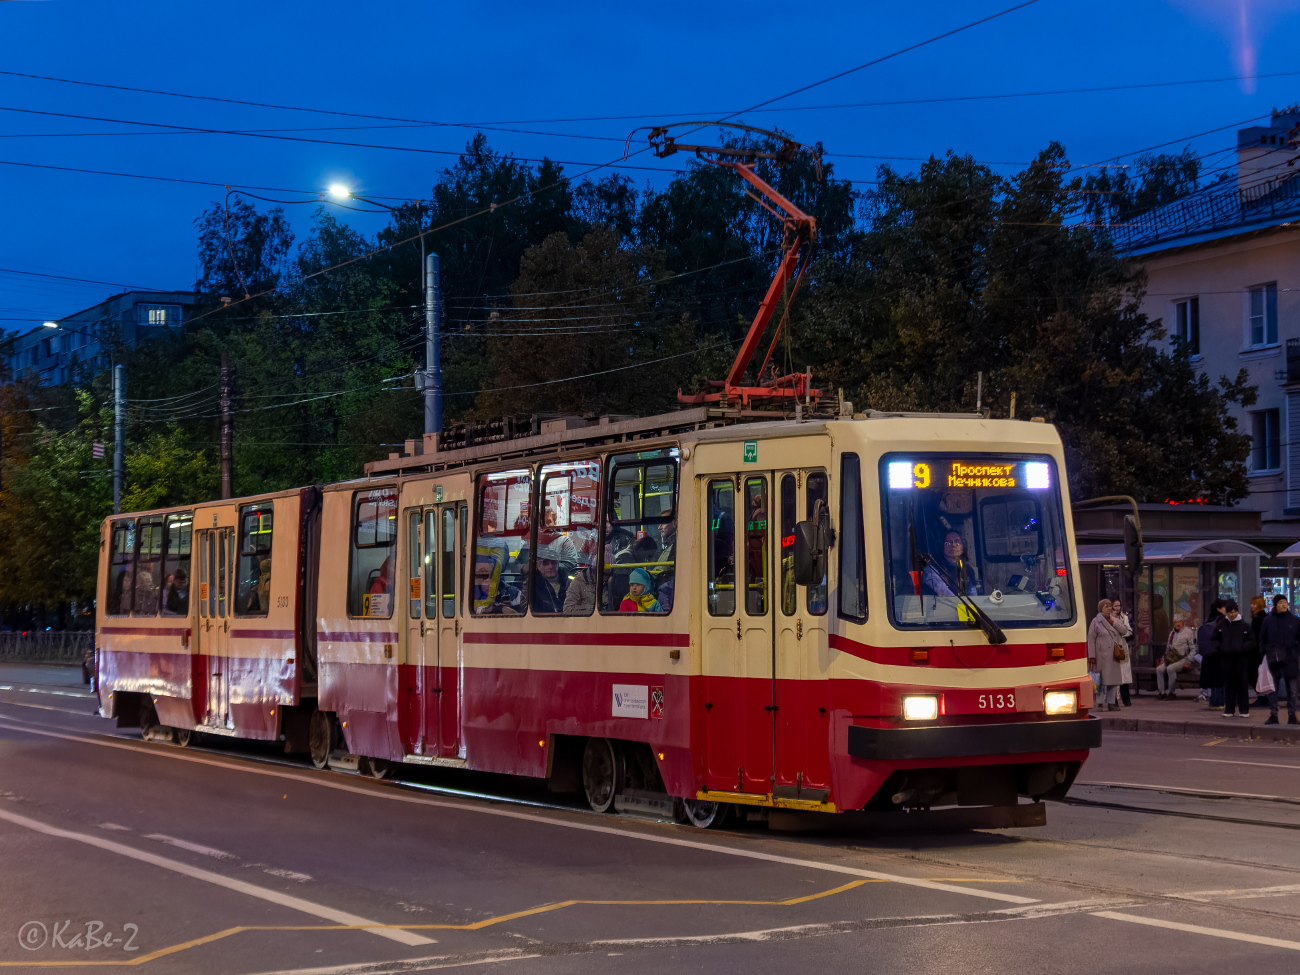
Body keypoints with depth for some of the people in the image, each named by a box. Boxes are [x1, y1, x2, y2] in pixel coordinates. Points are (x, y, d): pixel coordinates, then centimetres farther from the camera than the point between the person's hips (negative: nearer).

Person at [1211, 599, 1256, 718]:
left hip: (1242, 658, -2)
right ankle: (1229, 709, 10)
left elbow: (1251, 641, 1)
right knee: (1229, 683, 5)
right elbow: (1214, 640, 12)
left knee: (1242, 683, 0)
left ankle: (1244, 709, 6)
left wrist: (1242, 648, -14)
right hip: (1227, 657, 2)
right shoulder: (1221, 625, 4)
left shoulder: (1244, 625, -1)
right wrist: (1221, 647, -5)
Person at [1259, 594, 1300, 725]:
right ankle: (1273, 715, 2)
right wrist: (1265, 654, 0)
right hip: (1273, 659, -1)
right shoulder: (1268, 620, 2)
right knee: (1273, 689, -1)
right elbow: (1262, 640, 8)